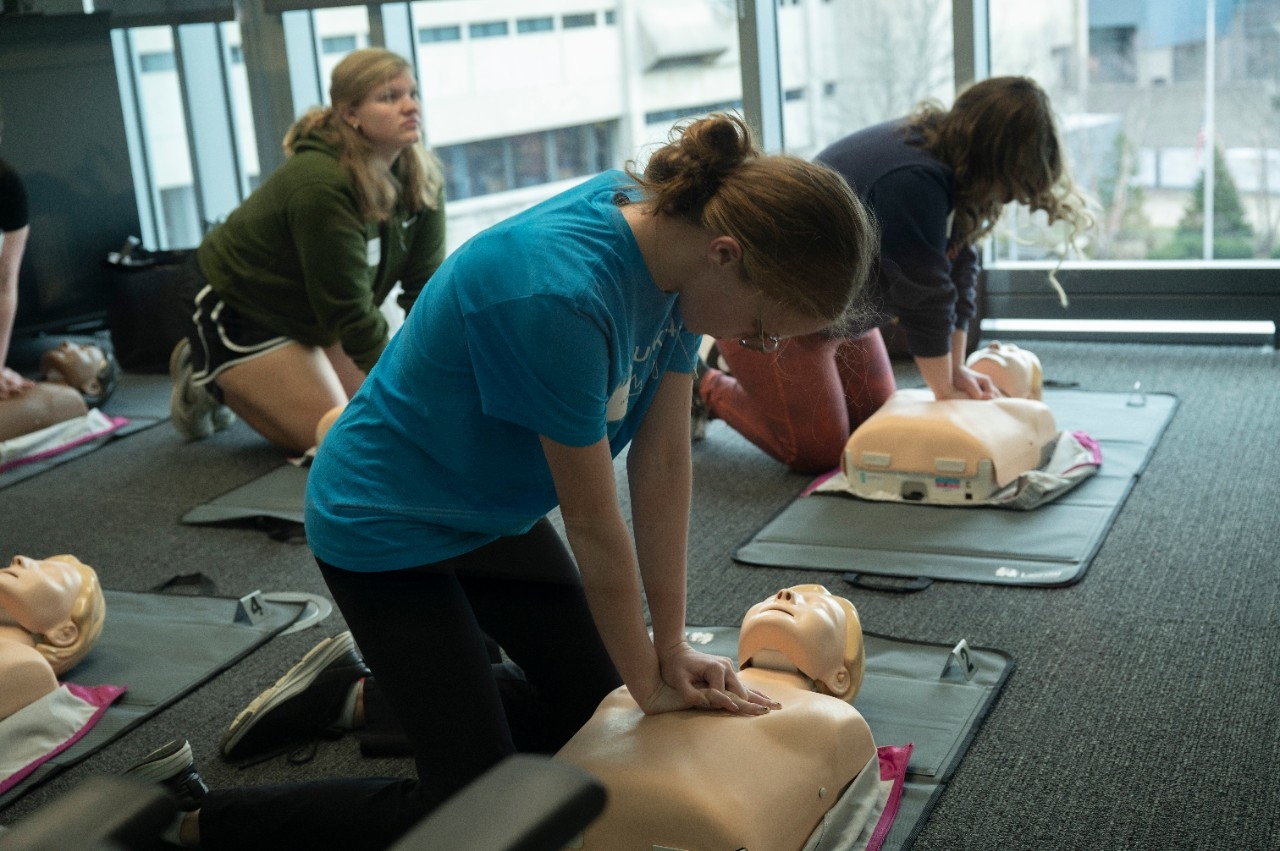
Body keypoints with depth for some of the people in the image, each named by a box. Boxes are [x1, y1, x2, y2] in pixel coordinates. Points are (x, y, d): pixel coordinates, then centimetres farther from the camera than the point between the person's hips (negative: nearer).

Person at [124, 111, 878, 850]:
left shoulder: (678, 238, -12)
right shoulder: (558, 299, -37)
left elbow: (664, 461, -8)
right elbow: (596, 527, -26)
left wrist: (671, 648, -5)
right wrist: (650, 684, -12)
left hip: (491, 511, 9)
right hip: (387, 529, -8)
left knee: (597, 708, 13)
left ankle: (374, 691, 30)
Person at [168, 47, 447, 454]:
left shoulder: (422, 178, -12)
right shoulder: (320, 188, -34)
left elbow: (425, 283, -12)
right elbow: (351, 313, -31)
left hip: (309, 310, 8)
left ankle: (241, 375, 24)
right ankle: (208, 375, 11)